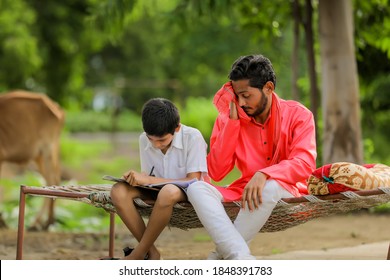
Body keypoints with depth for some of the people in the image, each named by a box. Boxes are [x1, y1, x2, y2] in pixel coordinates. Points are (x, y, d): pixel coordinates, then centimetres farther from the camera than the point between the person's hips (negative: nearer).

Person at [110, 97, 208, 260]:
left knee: (168, 192, -42)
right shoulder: (144, 139, -4)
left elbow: (193, 181, -21)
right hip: (157, 191, 5)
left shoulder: (193, 137, -18)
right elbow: (147, 175, 7)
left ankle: (137, 255, -24)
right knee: (118, 191, -24)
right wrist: (135, 177, -19)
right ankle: (150, 252, -17)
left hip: (187, 192, -5)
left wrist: (149, 180, -26)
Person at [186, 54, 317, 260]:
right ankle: (241, 258, -42)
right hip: (243, 194, 3)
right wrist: (232, 121, -10)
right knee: (196, 188, -24)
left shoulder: (298, 115, -4)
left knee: (270, 187, -38)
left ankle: (220, 256, -25)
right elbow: (216, 173, -6)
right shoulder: (229, 118, 3)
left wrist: (264, 174, -35)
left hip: (286, 193, -3)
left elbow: (305, 164, -18)